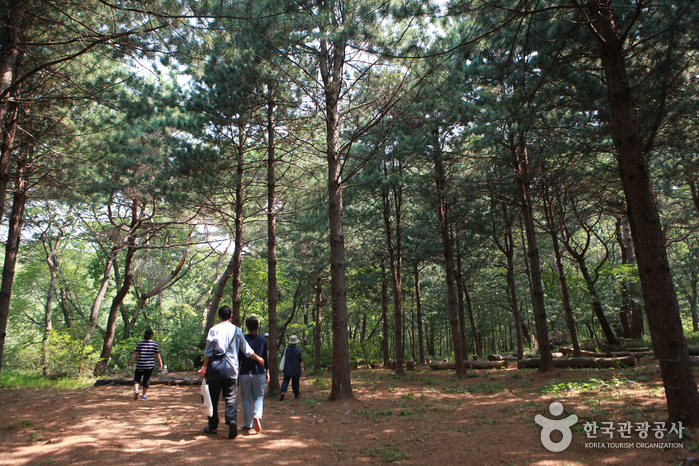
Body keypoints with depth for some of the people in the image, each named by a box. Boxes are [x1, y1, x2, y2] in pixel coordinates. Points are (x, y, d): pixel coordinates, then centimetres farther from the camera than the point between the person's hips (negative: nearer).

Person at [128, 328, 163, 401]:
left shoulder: (140, 343, -1)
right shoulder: (154, 344, -1)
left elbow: (135, 353, -4)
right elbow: (157, 354, 0)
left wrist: (131, 361, 2)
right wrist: (160, 362, 9)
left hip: (140, 365, 0)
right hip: (150, 365, 0)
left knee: (136, 379, 11)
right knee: (146, 380, 8)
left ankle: (136, 390, -14)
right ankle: (144, 396, 11)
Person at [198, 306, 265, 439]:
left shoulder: (214, 329, 0)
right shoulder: (236, 330, 7)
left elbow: (208, 350, -4)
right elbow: (246, 349, 10)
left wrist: (204, 366, 3)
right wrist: (258, 359, 23)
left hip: (215, 366, -1)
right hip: (231, 368, 1)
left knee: (213, 398, 9)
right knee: (231, 397, 1)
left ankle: (213, 427, 17)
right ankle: (232, 420, -21)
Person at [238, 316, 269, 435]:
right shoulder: (263, 339, 1)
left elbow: (238, 357, -3)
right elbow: (265, 357, 6)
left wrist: (236, 373, 5)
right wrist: (267, 371, 15)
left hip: (245, 373, -1)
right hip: (259, 373, 1)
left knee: (246, 400, 10)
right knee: (258, 397, 11)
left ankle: (248, 425, 14)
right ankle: (257, 416, -15)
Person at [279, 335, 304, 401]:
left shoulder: (286, 349, -2)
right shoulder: (298, 351, -12)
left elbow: (283, 358, 8)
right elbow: (300, 361, -8)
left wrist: (284, 367, 21)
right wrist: (302, 369, 3)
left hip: (287, 369, 2)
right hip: (296, 370, -2)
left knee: (285, 381, 6)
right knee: (295, 382, 10)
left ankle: (283, 391, -16)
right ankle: (296, 394, 22)